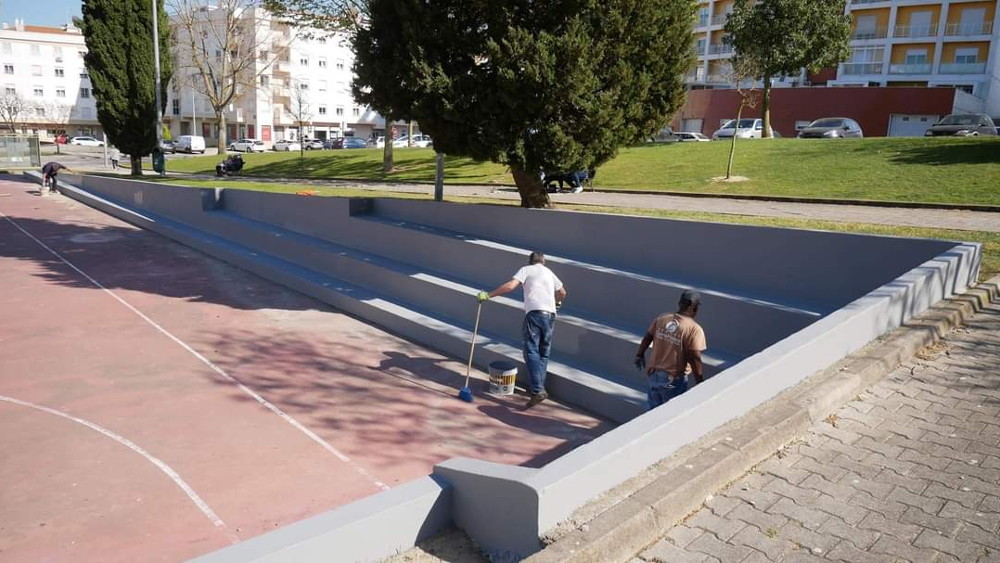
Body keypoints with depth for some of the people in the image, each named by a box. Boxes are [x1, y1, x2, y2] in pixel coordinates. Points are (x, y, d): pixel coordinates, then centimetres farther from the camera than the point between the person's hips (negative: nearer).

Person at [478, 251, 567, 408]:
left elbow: (510, 286, -7)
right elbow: (562, 292, 39)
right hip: (550, 314, 6)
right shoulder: (549, 272, 26)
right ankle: (539, 387, 13)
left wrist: (488, 295, -3)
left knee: (531, 351, -9)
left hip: (534, 313, -5)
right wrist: (557, 302, 60)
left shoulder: (526, 269, 9)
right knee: (543, 353, 13)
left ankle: (538, 391, -20)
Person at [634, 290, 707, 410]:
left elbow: (647, 338, 7)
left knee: (654, 408, 22)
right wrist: (699, 380, -10)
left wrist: (640, 355, 22)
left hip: (653, 373, 5)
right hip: (673, 379, -5)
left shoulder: (661, 318, -2)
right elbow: (694, 358, -19)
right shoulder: (694, 329, -18)